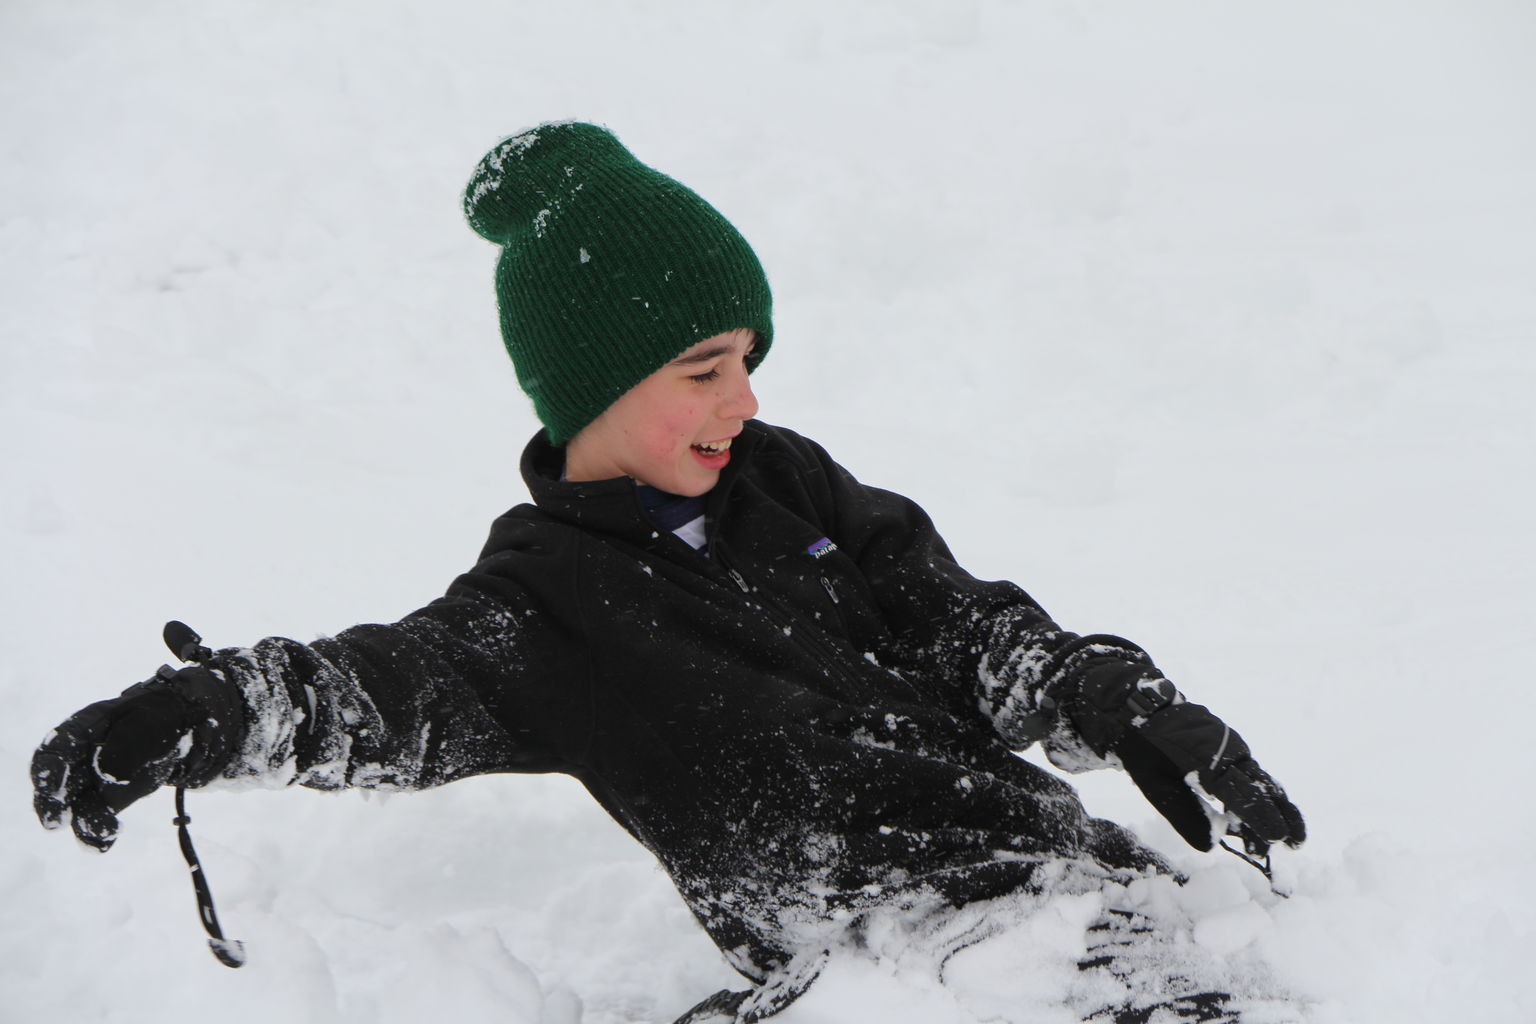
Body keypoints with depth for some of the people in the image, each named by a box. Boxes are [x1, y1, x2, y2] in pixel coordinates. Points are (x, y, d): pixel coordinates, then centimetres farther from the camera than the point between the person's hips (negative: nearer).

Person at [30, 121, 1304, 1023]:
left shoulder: (786, 481, 15)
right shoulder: (544, 603, 0)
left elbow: (965, 628, 17)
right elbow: (398, 692, -17)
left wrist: (1136, 717, 5)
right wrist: (204, 712, -38)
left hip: (1034, 837, 5)